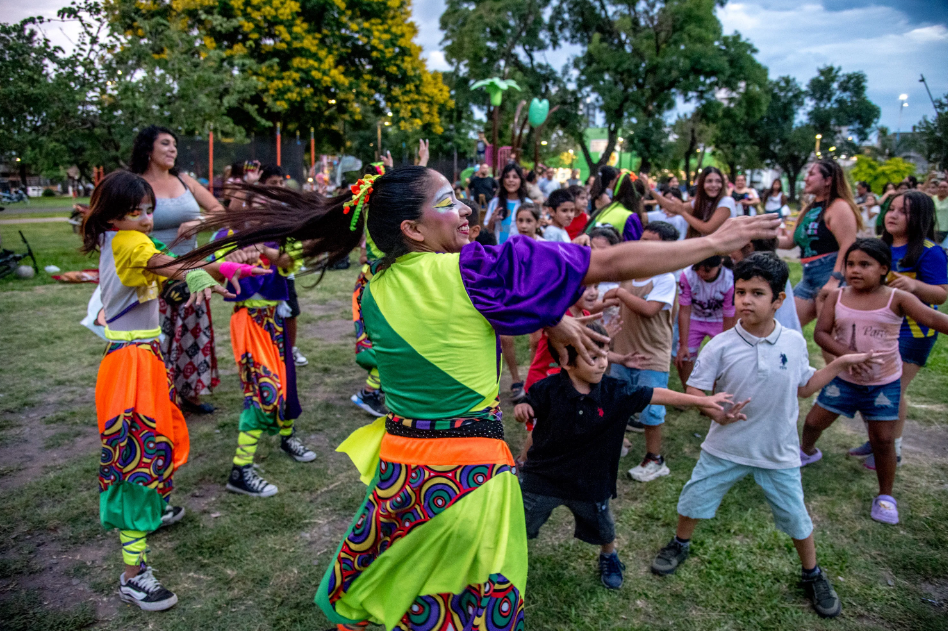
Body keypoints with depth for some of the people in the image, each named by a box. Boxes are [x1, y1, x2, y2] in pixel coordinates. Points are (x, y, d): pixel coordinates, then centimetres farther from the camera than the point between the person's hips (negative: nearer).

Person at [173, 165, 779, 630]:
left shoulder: (377, 292, 0)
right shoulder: (470, 270, -17)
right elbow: (610, 264, -15)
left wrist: (550, 319, 11)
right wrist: (715, 241, -7)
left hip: (398, 469, 5)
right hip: (470, 474, -5)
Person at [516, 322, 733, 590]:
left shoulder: (615, 393, -15)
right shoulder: (547, 390, -21)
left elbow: (655, 395, -8)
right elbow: (529, 412, -5)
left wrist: (703, 400, -6)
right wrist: (522, 409, -30)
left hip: (590, 482, 3)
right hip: (542, 477, -2)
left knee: (604, 530, 25)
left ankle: (609, 557, 58)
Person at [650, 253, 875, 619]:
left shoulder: (794, 342, -8)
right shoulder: (721, 346, -17)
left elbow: (802, 387, 7)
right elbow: (695, 390, -11)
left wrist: (839, 365, 2)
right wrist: (716, 412, -28)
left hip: (779, 453, 1)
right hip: (725, 448, -1)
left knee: (796, 518, 14)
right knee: (694, 499, 12)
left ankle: (813, 576, 41)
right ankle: (680, 545, 42)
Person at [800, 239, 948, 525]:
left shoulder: (897, 299, -12)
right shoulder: (837, 297, -7)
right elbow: (821, 333, -12)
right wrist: (848, 355, -27)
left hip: (884, 383, -2)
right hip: (844, 379, 2)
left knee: (883, 439, 2)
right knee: (814, 421, 11)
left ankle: (885, 496, 23)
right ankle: (807, 451, 46)